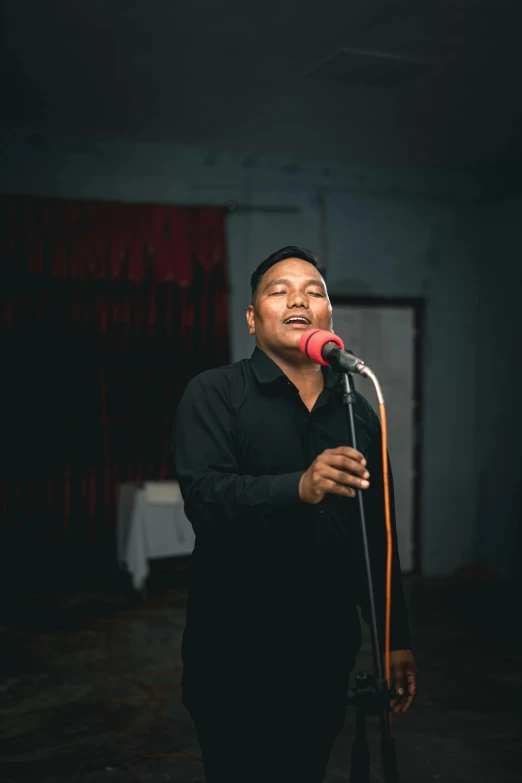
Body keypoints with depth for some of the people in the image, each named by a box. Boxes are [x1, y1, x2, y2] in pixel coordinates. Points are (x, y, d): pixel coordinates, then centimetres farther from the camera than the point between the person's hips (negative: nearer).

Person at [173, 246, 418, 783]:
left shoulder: (357, 413, 7)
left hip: (327, 654, 4)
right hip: (235, 654, -4)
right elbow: (204, 496, -22)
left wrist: (395, 639, 10)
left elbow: (378, 537, 11)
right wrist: (299, 487, -38)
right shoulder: (214, 394, -6)